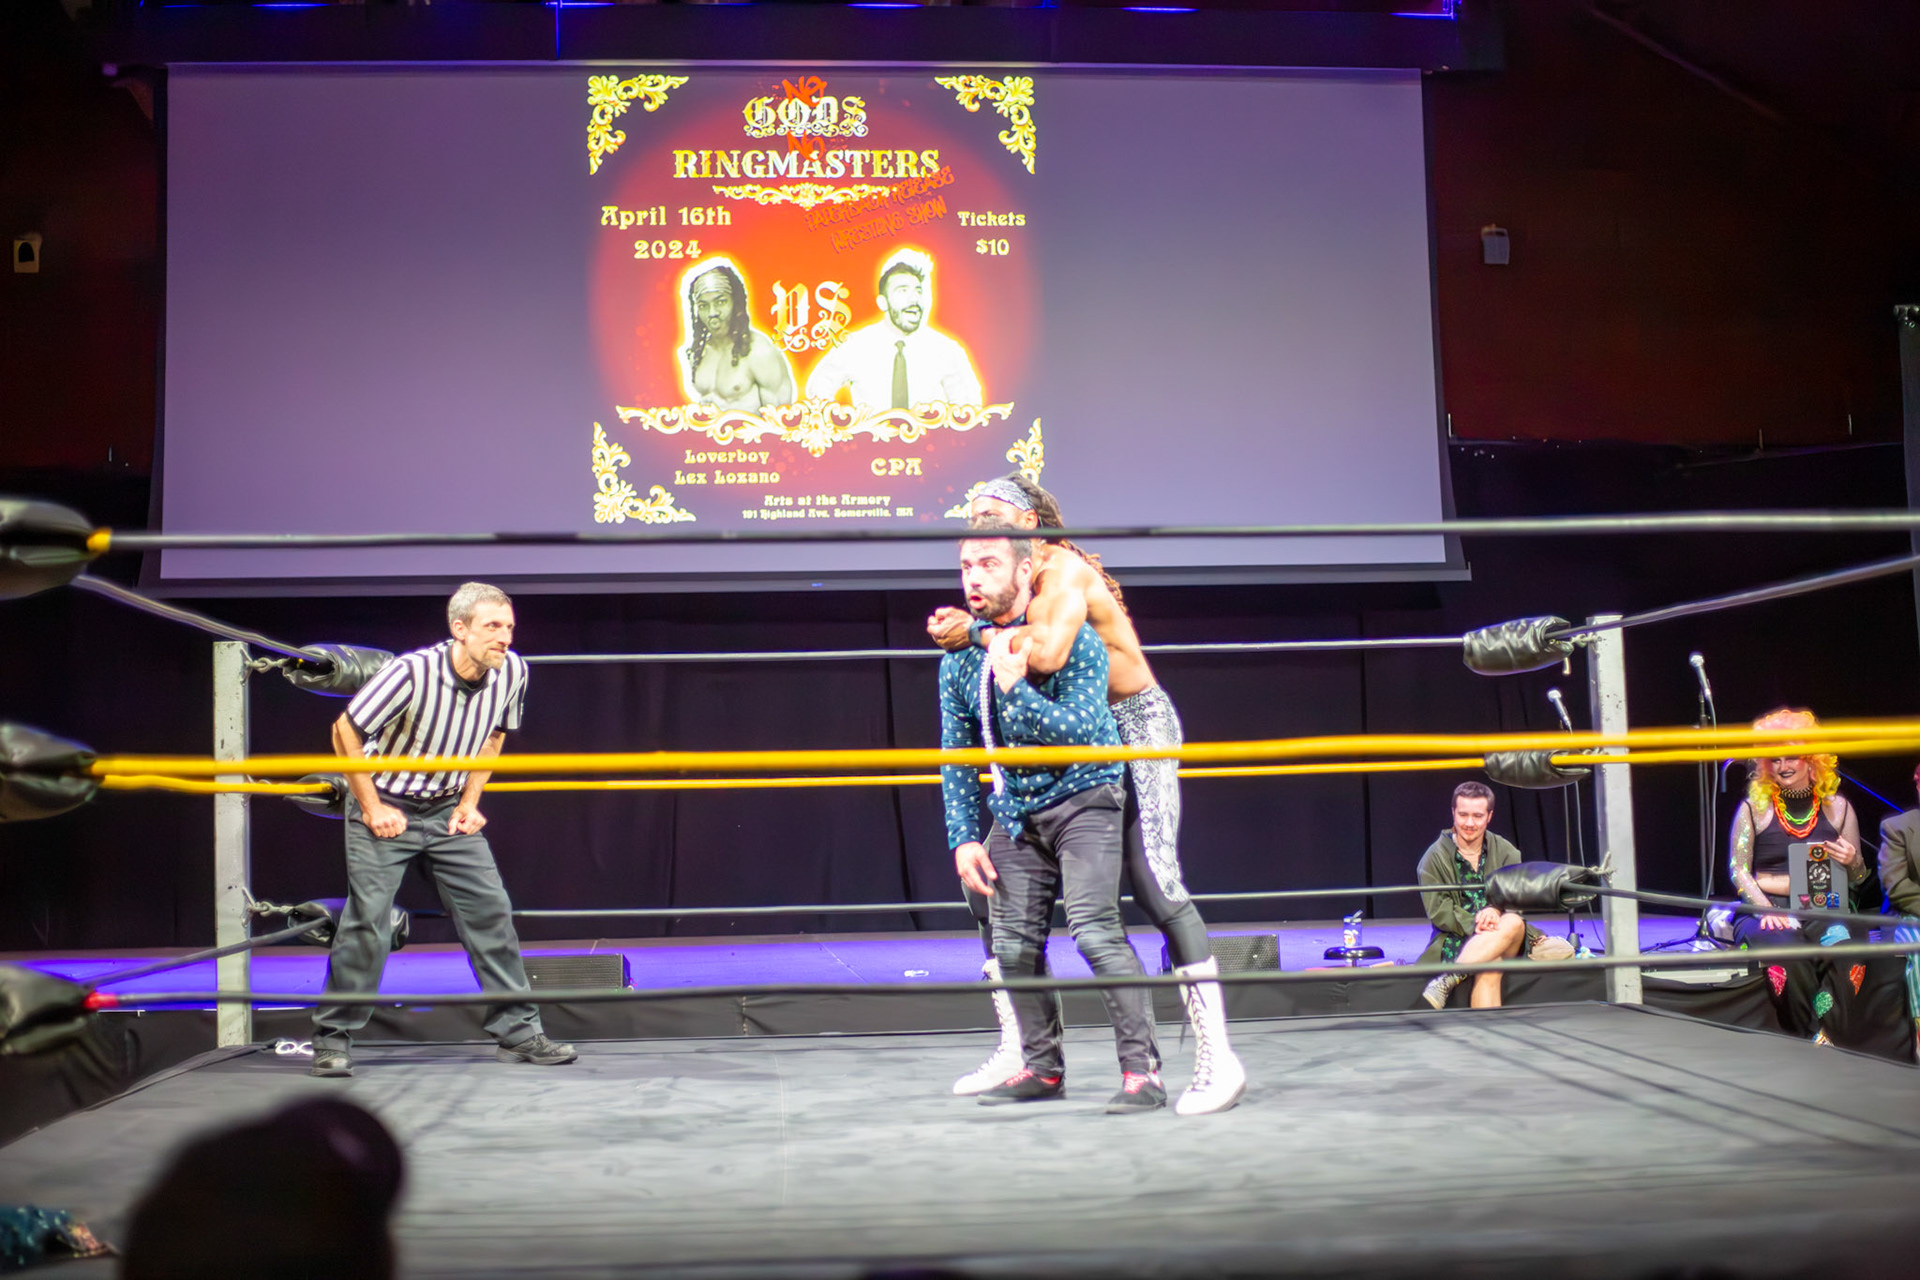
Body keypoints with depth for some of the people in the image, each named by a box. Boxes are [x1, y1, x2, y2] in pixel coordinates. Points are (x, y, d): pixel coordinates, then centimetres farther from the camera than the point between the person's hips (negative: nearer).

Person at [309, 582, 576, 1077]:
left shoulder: (511, 671, -12)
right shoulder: (412, 672, -27)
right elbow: (346, 731, -15)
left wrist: (469, 802, 3)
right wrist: (372, 809, -13)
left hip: (447, 809, 5)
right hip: (385, 807, -4)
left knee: (491, 912, -1)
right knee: (366, 920, -9)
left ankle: (517, 1031, 8)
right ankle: (333, 1038, 6)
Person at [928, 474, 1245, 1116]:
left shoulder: (1065, 569, -18)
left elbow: (1046, 654, -36)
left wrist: (975, 630, -24)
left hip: (1138, 725, -9)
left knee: (1155, 884, -22)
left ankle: (1217, 1058, -18)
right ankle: (1016, 1050, 14)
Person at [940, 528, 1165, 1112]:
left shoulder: (1072, 638, -14)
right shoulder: (959, 659, 3)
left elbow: (1082, 729, -23)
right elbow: (957, 757, 9)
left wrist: (1013, 688, -30)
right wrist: (963, 838, 2)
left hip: (1082, 797, -6)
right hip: (1014, 812, 6)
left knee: (1095, 928, -20)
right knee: (1014, 944, 4)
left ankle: (1141, 1068, -14)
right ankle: (1042, 1066, 21)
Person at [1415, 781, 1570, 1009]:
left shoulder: (1505, 852, 10)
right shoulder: (1435, 856, 2)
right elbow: (1437, 909, -6)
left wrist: (1496, 911, -25)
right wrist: (1473, 924, -23)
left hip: (1507, 939, 3)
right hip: (1458, 939, -2)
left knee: (1514, 923, -34)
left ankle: (1450, 978, -41)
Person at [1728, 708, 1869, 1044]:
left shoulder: (1837, 808, 14)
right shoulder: (1755, 808, 9)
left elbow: (1857, 877, 18)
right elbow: (1738, 869, 3)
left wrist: (1852, 861, -7)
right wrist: (1766, 911, -15)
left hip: (1821, 912, 2)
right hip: (1764, 911, -2)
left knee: (1842, 947, -32)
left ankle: (1828, 1036, -27)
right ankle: (1812, 1042, -22)